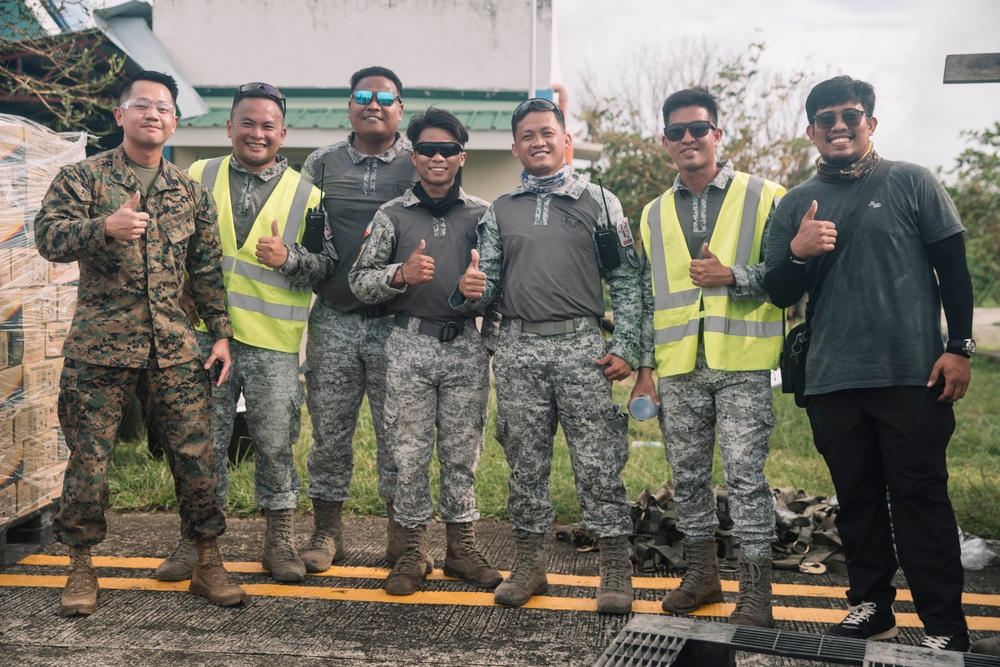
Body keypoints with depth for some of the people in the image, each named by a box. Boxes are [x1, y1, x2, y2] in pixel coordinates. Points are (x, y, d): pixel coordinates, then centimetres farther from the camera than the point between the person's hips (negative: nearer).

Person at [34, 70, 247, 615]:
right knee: (89, 459, 3)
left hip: (174, 348, 3)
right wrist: (105, 227, -30)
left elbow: (208, 269, 14)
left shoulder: (191, 191, 13)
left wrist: (221, 333, 8)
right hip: (98, 347, -2)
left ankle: (207, 562, 16)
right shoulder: (83, 177, 3)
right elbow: (48, 236, -11)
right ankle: (81, 568, 22)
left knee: (195, 455, 2)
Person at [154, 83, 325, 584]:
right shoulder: (199, 177, 8)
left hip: (273, 341, -1)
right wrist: (182, 295, 0)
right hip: (206, 332, 2)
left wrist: (288, 258, -17)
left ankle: (280, 542, 19)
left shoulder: (304, 194, 4)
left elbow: (326, 268, 1)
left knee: (275, 444, 4)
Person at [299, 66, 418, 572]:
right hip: (333, 318, 2)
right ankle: (327, 532, 21)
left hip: (398, 320, -2)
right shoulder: (322, 164, 10)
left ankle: (401, 535, 18)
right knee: (329, 431, 7)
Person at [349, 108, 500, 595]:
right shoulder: (392, 215, 6)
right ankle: (413, 550, 18)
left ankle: (461, 547, 21)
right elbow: (360, 282, 2)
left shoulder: (483, 215, 9)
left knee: (463, 451, 8)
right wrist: (400, 275, -15)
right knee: (410, 452, 4)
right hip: (409, 345, 0)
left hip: (466, 346, 1)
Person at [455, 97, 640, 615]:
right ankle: (530, 563, 21)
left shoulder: (599, 202, 8)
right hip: (518, 348, 3)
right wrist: (470, 290, -10)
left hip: (581, 345, -3)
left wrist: (625, 347, -5)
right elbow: (487, 287, 14)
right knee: (525, 462, 8)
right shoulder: (500, 211, 16)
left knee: (598, 463, -3)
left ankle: (616, 571, 7)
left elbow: (626, 281, 4)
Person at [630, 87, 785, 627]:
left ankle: (756, 593, 6)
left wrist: (733, 276, -16)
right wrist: (645, 367, 10)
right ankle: (701, 574, 27)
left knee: (745, 476, -5)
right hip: (678, 369, 4)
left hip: (741, 364, -4)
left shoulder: (764, 197, 2)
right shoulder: (655, 214, 14)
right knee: (688, 476, 11)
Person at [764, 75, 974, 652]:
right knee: (857, 496, 11)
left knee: (921, 497, 0)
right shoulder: (795, 205, 10)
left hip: (912, 377, -3)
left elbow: (953, 268, 3)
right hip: (832, 383, 3)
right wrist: (797, 252, -11)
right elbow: (780, 295, 9)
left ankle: (946, 627, 9)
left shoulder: (911, 182, 3)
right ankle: (872, 607, 24)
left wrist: (959, 347, -4)